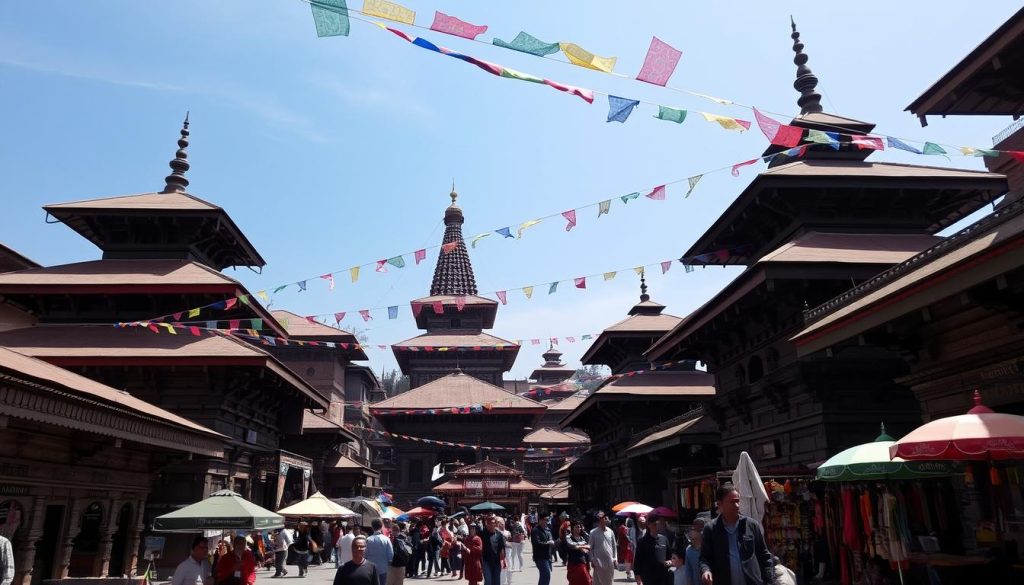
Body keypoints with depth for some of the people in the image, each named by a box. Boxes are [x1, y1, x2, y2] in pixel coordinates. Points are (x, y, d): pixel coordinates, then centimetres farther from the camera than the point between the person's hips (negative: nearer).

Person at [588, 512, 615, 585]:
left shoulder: (610, 531, 3)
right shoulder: (593, 532, -6)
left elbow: (614, 546, 9)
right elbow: (591, 548, -2)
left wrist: (614, 558, 5)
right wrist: (592, 560, -4)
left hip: (609, 561, 3)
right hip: (598, 561, -3)